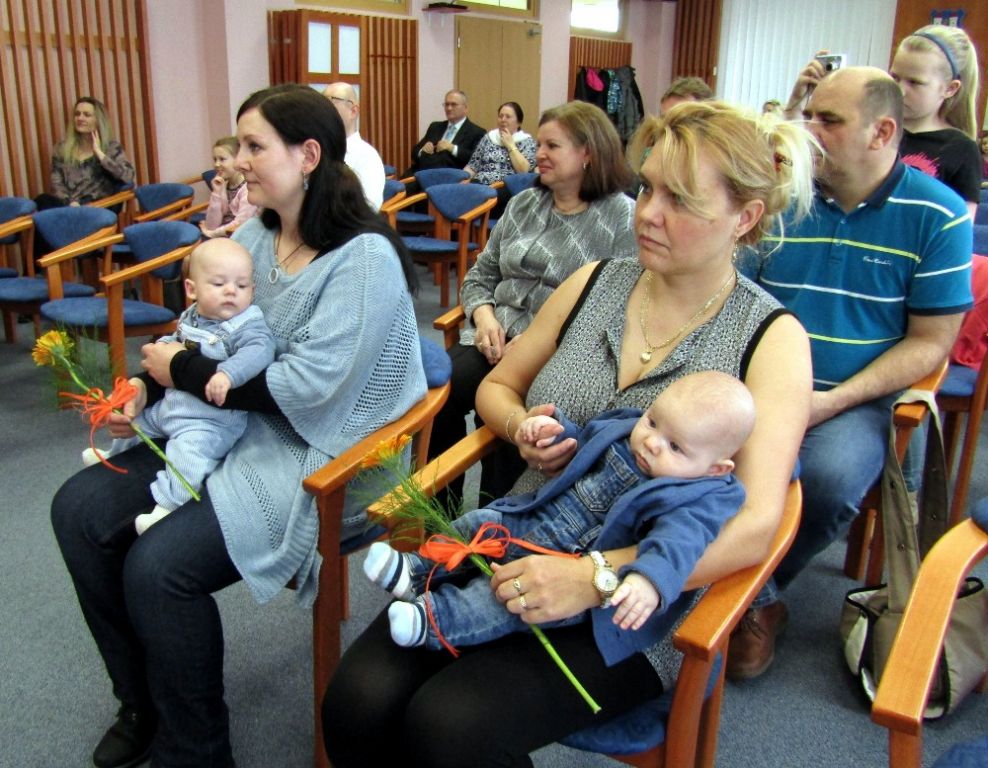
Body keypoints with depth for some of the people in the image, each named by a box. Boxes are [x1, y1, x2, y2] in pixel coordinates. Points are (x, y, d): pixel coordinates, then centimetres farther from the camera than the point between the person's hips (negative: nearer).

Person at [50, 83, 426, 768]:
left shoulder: (364, 258, -18)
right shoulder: (255, 234, 6)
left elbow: (306, 387, -24)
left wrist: (184, 372, -15)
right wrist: (144, 387, -7)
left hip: (313, 455, -8)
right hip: (224, 428, 8)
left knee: (157, 565, -22)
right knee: (79, 509, -3)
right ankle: (143, 703, 16)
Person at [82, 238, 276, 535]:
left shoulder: (247, 324, -18)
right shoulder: (191, 316, 5)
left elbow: (259, 350, -38)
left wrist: (228, 373, -50)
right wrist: (164, 345, 9)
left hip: (210, 420, -9)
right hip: (168, 405, 9)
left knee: (188, 448, -34)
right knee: (138, 419, 29)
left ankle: (167, 505, -29)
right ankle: (116, 455, 58)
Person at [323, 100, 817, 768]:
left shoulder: (772, 338, -6)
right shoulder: (595, 283, 7)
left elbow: (753, 527, -16)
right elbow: (497, 385, 18)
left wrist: (595, 577, -26)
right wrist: (521, 426, -6)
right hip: (520, 554, 4)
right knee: (358, 700, -17)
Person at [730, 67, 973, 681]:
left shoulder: (937, 215, -1)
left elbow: (930, 341, -1)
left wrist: (834, 401, -13)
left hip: (855, 399, -1)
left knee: (829, 477, -33)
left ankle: (754, 593, 0)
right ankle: (759, 597, -4)